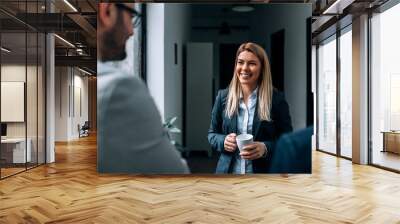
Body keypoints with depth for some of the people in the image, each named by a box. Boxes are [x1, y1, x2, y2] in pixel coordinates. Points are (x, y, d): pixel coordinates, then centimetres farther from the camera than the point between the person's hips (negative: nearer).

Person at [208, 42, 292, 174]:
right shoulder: (223, 96, 4)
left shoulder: (276, 99, -3)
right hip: (228, 170, 2)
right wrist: (223, 141, -10)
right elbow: (212, 134, 12)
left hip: (264, 174, -2)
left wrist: (266, 148, -19)